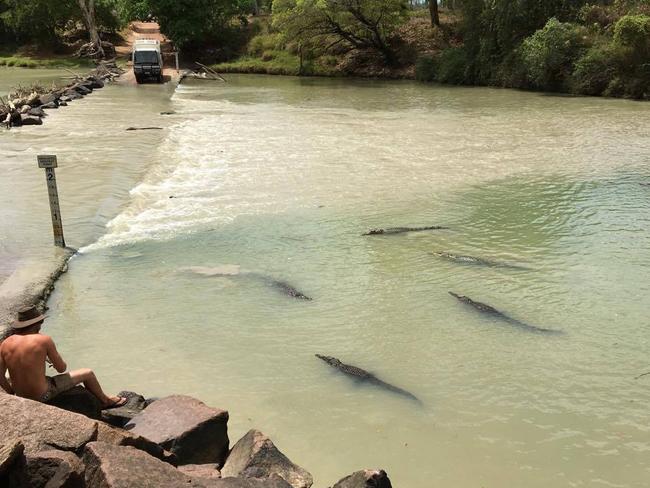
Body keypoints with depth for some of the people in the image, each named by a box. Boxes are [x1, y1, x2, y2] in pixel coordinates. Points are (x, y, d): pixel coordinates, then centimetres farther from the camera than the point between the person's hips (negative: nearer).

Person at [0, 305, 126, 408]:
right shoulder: (44, 340, -16)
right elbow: (62, 368, -8)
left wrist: (12, 393, 16)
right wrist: (55, 362, 15)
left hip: (21, 396, 6)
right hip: (42, 396, -6)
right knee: (88, 374, 12)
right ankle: (105, 401, 38)